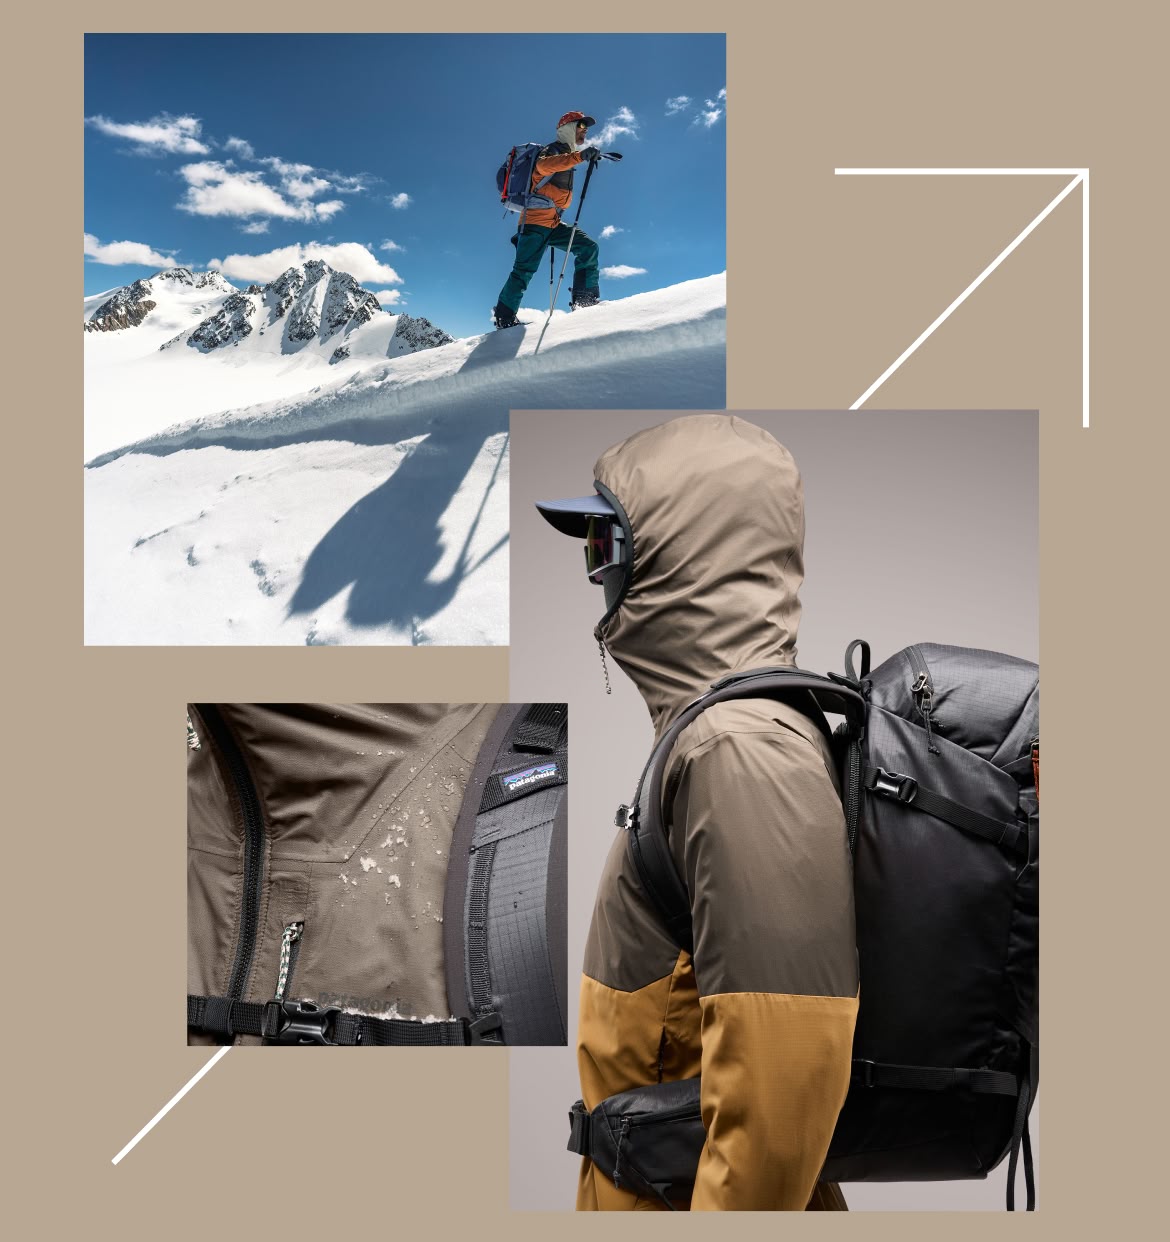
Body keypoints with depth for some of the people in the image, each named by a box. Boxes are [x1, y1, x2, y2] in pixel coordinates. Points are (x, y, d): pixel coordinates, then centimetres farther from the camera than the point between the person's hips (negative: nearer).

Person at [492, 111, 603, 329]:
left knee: (588, 247, -8)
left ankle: (585, 299, -15)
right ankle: (504, 315, -5)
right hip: (535, 221, -8)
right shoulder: (553, 150, -6)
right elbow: (544, 166, -33)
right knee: (525, 270, -12)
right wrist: (580, 155, -43)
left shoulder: (567, 157, 22)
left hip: (553, 223, 8)